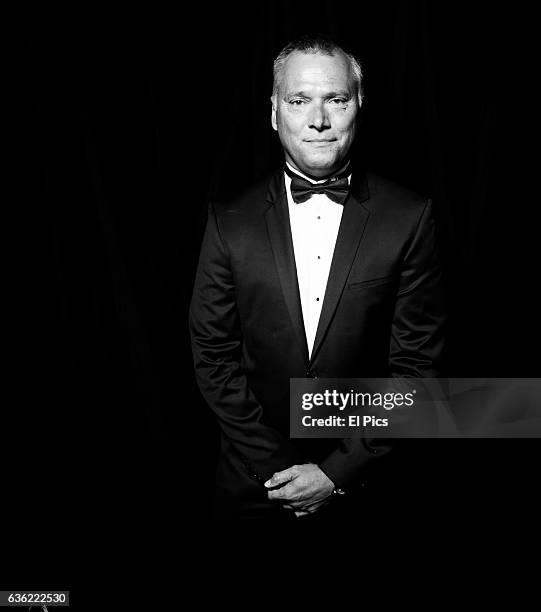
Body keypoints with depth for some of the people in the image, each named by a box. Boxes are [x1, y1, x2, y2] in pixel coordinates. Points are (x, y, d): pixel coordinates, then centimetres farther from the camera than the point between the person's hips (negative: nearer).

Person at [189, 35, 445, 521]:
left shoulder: (410, 218, -10)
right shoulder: (229, 222, -7)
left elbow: (417, 362, -8)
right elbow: (213, 355, -4)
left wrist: (339, 471, -11)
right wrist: (274, 469, -8)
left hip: (367, 479, 0)